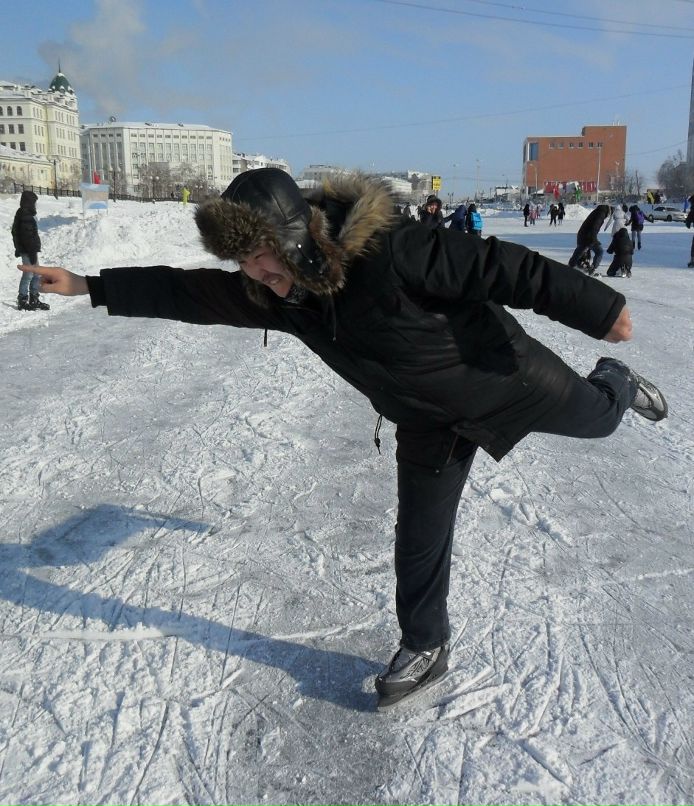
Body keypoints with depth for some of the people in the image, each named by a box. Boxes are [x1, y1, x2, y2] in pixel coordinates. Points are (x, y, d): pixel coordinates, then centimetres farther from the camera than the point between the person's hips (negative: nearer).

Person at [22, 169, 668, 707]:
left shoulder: (390, 252, -36)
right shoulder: (275, 293, -15)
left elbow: (499, 267, -32)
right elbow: (186, 292, -8)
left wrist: (598, 309, -27)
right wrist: (89, 286, -7)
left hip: (504, 373, -5)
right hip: (429, 421, 5)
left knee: (594, 416, 20)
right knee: (418, 538, 10)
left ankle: (617, 385, 57)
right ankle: (425, 647, 29)